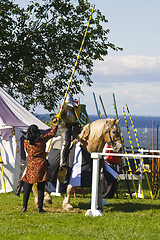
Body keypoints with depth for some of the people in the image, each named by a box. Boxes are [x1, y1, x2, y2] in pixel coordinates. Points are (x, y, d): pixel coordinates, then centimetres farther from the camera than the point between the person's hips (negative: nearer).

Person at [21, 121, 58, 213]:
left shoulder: (26, 142, 0)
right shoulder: (42, 139, -4)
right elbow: (53, 133, 8)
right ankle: (40, 208, 0)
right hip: (41, 165, -2)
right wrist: (55, 123, 22)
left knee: (27, 188, 7)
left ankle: (24, 206, 4)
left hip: (30, 164, 2)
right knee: (41, 188, 1)